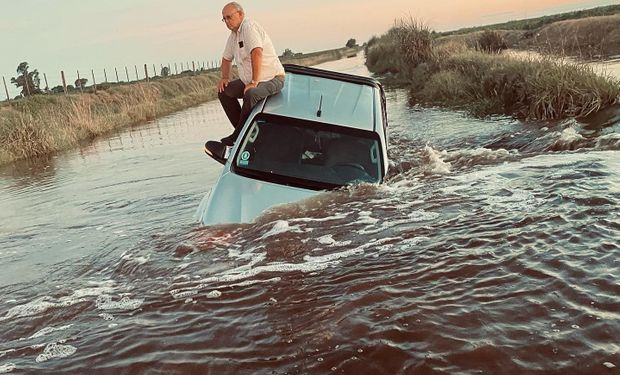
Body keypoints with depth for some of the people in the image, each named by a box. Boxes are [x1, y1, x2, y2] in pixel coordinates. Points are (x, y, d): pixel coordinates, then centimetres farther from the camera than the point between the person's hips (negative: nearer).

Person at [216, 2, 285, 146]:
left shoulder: (249, 27, -17)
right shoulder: (234, 34, 12)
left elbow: (257, 53, -31)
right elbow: (226, 58, 25)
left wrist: (254, 82, -32)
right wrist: (225, 78, 10)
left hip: (272, 79, -10)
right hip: (249, 80, 10)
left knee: (250, 95, -36)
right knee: (224, 92, 5)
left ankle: (238, 137, -23)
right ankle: (243, 129, 5)